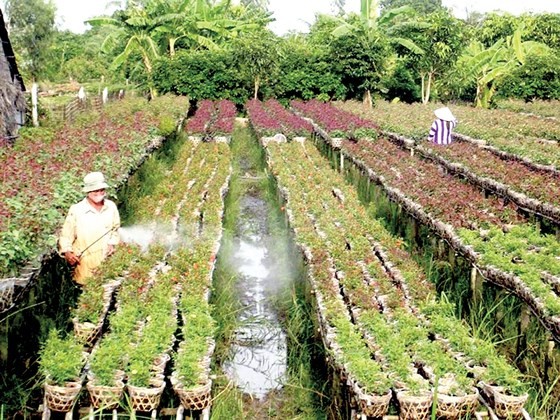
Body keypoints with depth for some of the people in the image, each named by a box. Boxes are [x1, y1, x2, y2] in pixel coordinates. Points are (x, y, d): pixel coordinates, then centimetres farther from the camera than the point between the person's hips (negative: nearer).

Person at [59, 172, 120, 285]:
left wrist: (112, 243, -1)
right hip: (85, 262, -3)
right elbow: (66, 235, -5)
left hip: (107, 261, 3)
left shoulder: (111, 207, -1)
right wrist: (67, 252, -18)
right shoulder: (76, 210, -13)